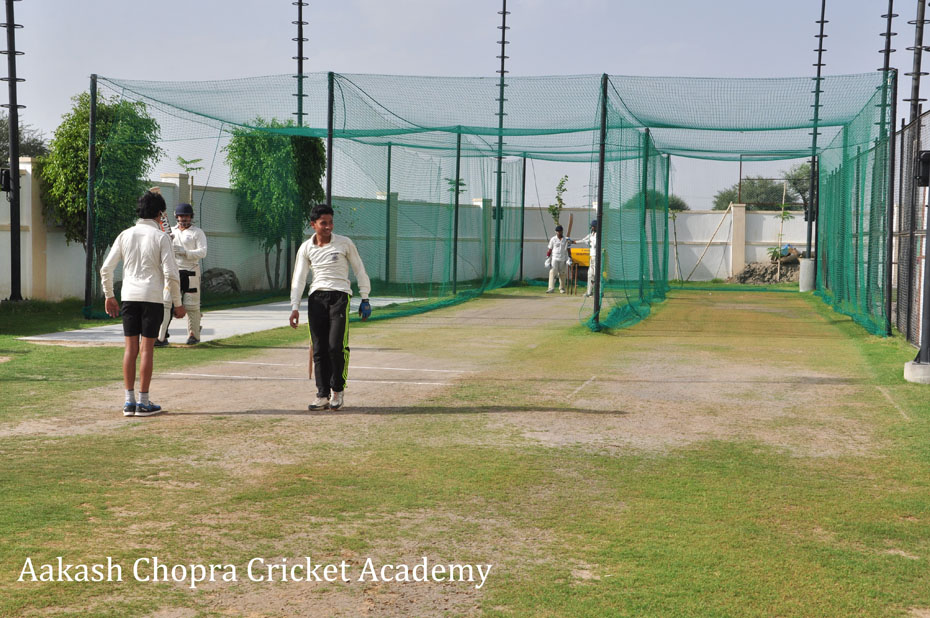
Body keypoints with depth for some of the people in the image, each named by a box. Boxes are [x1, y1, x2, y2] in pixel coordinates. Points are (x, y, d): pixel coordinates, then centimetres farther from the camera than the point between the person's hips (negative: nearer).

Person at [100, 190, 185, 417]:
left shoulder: (125, 235, 6)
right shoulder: (161, 237, -5)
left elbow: (106, 268, 4)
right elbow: (170, 273, -10)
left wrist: (109, 296, 16)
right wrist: (177, 303, -1)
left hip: (129, 296, 3)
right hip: (152, 298, -3)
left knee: (131, 348, 7)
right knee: (147, 349, 1)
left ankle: (129, 401, 8)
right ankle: (143, 402, 3)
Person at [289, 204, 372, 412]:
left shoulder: (345, 243, 2)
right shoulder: (306, 248, 7)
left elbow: (359, 270, 9)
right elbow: (298, 279, 7)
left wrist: (365, 298, 6)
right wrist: (295, 307, -2)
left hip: (340, 295, -2)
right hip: (316, 298, 3)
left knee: (336, 346, -12)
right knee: (319, 349, 1)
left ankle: (337, 391, 5)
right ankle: (322, 395, 7)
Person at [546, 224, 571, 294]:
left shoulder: (566, 240, 8)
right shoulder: (553, 239, 6)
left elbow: (568, 250, 10)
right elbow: (550, 249, 7)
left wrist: (569, 258, 1)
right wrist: (548, 257, 0)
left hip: (563, 259, 1)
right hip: (554, 259, -1)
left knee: (562, 274, 2)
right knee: (552, 272, -12)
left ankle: (562, 288, 14)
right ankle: (551, 288, -17)